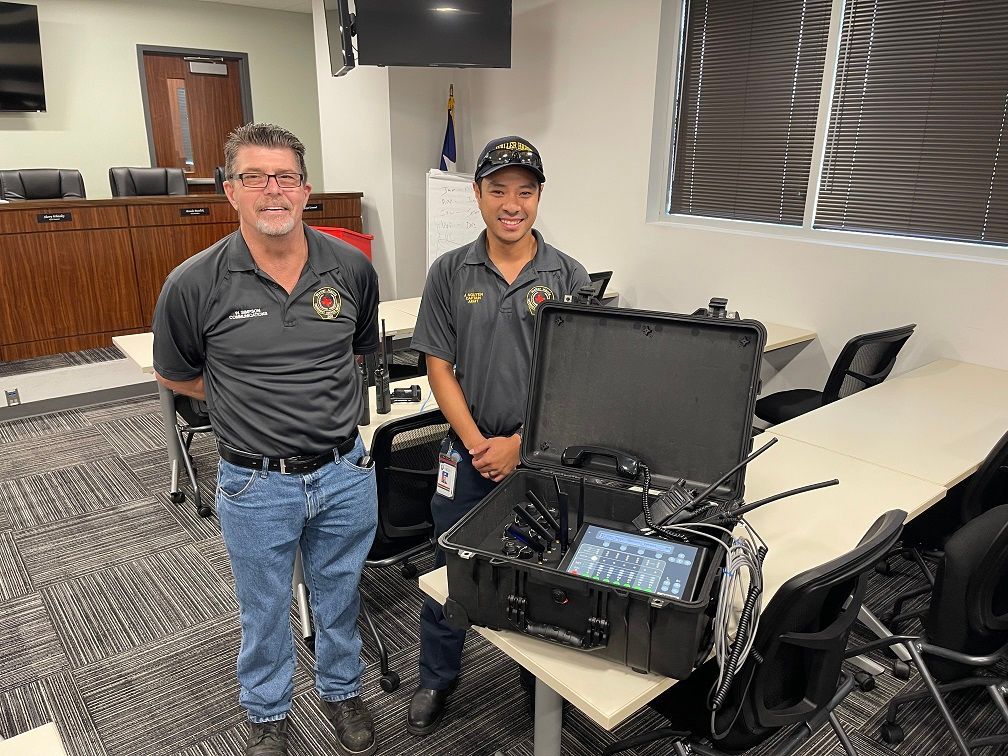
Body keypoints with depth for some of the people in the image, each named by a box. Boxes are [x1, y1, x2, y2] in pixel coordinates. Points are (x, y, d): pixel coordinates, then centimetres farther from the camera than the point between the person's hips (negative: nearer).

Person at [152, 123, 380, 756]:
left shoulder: (351, 268, -7)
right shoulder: (195, 284, -14)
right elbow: (176, 375, 4)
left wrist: (317, 394, 6)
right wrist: (253, 405, 4)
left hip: (345, 472, 2)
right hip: (256, 484, -1)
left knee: (340, 596, 22)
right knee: (265, 609, 20)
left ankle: (342, 690, 49)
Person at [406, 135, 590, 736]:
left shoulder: (568, 277, -6)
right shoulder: (450, 272, -3)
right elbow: (439, 367, -2)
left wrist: (518, 445, -12)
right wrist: (476, 444, -10)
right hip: (468, 450, 1)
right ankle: (438, 678, 38)